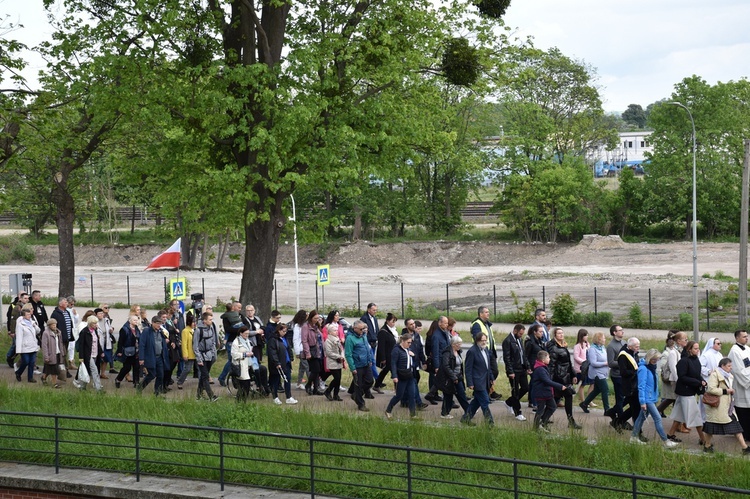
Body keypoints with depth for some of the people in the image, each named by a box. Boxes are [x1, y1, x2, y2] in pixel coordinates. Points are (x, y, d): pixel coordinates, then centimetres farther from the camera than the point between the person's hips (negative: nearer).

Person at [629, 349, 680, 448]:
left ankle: (634, 437, 25)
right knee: (658, 418, -8)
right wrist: (642, 401, -20)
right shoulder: (643, 368, -17)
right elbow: (641, 386, -19)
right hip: (647, 399, -9)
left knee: (642, 417, 15)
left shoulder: (652, 367, 9)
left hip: (652, 398, 9)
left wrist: (656, 397, 15)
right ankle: (666, 441, -6)